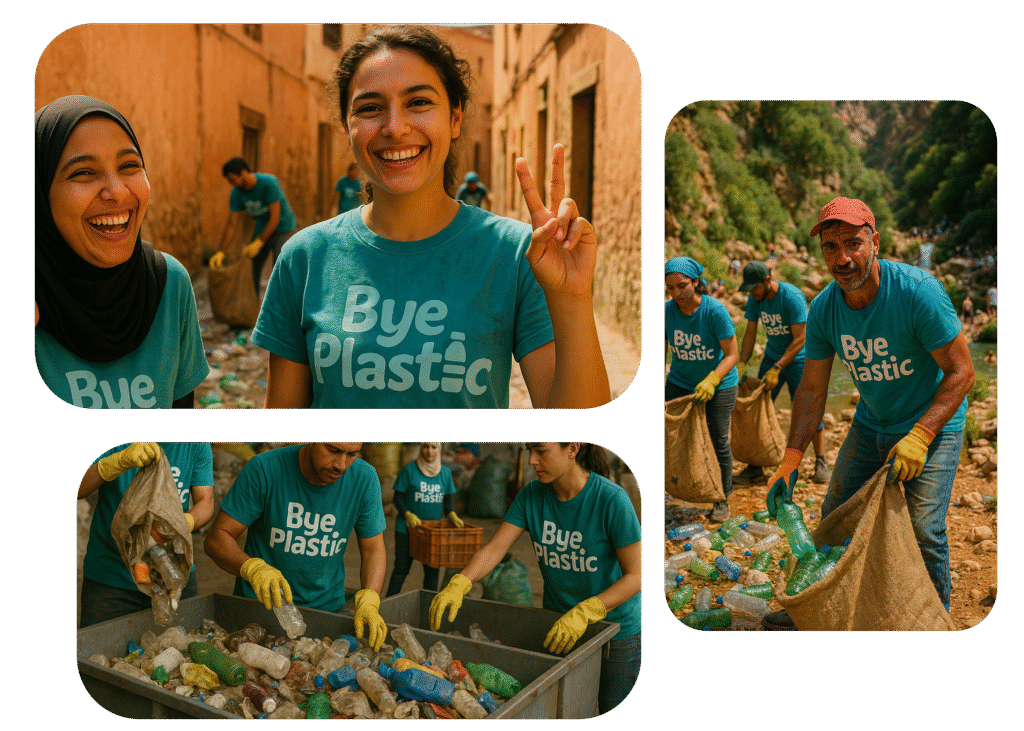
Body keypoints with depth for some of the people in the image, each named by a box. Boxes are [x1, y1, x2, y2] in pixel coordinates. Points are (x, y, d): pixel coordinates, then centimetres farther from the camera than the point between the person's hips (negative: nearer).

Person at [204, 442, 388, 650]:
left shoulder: (365, 480, -12)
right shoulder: (264, 469, -18)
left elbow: (373, 549, -4)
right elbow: (216, 538, -15)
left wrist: (368, 604, -22)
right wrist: (253, 568, -35)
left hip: (327, 607, 2)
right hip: (258, 605, -2)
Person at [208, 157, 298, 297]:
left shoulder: (269, 182, -24)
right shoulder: (236, 193, -8)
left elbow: (275, 217, -24)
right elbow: (232, 225, -7)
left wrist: (258, 243, -26)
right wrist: (220, 252, -18)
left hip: (283, 229, -5)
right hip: (261, 230, 6)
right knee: (250, 274, 1)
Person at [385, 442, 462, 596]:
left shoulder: (445, 472, 5)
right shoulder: (409, 470, -7)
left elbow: (448, 498, 11)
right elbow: (398, 498, -6)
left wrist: (452, 515, -8)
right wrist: (408, 515, -22)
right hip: (407, 528, -4)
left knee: (432, 569, 7)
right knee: (401, 568, 1)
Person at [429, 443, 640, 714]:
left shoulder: (612, 500, -24)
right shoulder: (532, 495, -9)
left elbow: (635, 575, -21)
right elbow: (493, 549, -12)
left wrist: (585, 612, -32)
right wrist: (458, 584, -30)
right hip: (559, 623, 4)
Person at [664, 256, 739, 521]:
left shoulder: (715, 311, -23)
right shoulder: (666, 311, -12)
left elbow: (731, 355, -18)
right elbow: (662, 350, -2)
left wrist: (711, 381, -31)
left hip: (719, 383, -3)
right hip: (679, 382, 3)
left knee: (718, 441, -1)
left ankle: (722, 499, 17)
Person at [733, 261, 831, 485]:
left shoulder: (792, 297, -23)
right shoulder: (754, 300, -5)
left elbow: (799, 340, -23)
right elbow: (750, 335, 3)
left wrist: (776, 369, -26)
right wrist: (741, 365, -9)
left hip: (797, 359, -5)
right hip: (772, 355, 6)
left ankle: (821, 463, 11)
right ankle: (754, 467, 6)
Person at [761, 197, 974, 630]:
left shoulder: (918, 291, -27)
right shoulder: (823, 310, -12)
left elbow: (961, 372, -21)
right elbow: (812, 390, -4)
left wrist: (919, 436, -31)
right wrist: (790, 461, -11)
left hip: (933, 423, -5)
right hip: (869, 425, 5)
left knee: (924, 530, -13)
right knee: (834, 517, 10)